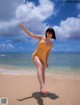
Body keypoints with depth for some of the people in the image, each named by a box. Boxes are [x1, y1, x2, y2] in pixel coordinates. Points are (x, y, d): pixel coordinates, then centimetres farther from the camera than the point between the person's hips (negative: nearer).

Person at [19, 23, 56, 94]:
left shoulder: (51, 44, 9)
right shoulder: (41, 38, 3)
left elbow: (48, 53, 11)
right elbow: (30, 35, 0)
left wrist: (46, 62, 9)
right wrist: (23, 28, -8)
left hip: (43, 58, 5)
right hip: (36, 55, -4)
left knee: (43, 74, 3)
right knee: (40, 67, -34)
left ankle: (41, 89, 18)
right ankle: (42, 86, -49)